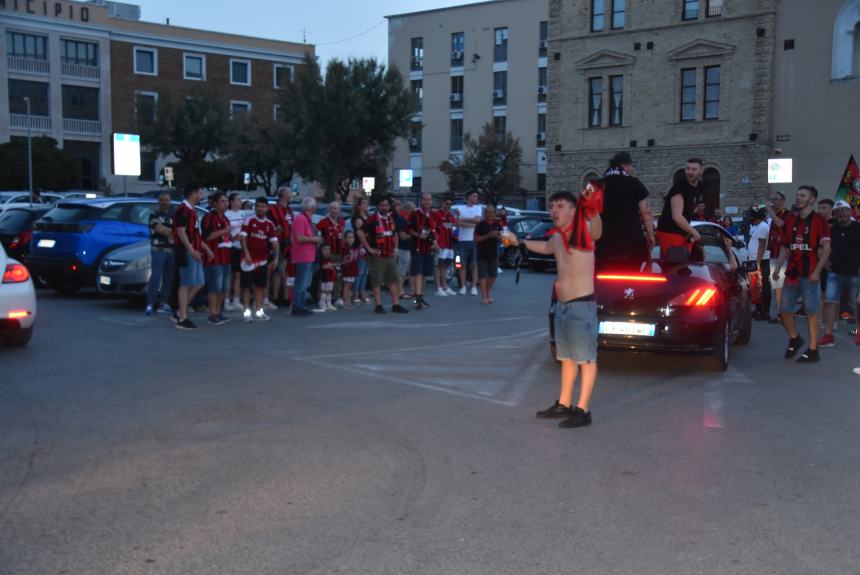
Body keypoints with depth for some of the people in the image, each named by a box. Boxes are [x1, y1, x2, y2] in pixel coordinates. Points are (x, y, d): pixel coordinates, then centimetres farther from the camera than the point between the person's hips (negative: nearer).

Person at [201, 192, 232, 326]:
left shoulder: (225, 219, 20)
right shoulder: (209, 217, -7)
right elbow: (207, 236, -18)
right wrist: (224, 231, -19)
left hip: (225, 257, 9)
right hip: (214, 257, -9)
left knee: (225, 287, 11)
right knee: (215, 287, -10)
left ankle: (218, 312, 20)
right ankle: (212, 315, -6)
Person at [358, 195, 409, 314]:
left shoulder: (391, 219, 12)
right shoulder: (373, 219, -9)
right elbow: (360, 233, -18)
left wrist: (395, 248, 16)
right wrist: (369, 248, -15)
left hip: (390, 255, 7)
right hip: (377, 256, -7)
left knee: (394, 280, 6)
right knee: (377, 281, -1)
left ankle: (396, 305, 11)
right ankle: (378, 306, 5)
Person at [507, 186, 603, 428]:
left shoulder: (584, 232, -13)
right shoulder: (557, 238, 11)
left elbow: (597, 228, -39)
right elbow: (545, 248, 36)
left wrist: (592, 207, -60)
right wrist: (519, 241, 42)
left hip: (582, 305, -9)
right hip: (562, 305, 9)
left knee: (586, 358, -2)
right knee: (567, 357, 17)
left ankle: (583, 410, 1)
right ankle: (564, 404, 27)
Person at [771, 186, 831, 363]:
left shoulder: (819, 221, -3)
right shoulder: (790, 220, 13)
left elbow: (826, 248, -9)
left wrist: (817, 271, -18)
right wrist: (778, 267, 7)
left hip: (809, 274, -5)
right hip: (791, 273, 6)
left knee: (811, 311, -2)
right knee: (784, 309, 7)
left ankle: (812, 350, 4)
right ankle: (794, 338, 30)